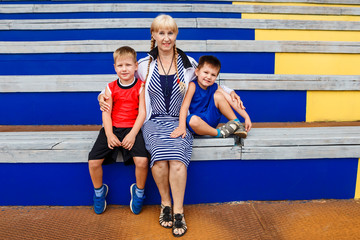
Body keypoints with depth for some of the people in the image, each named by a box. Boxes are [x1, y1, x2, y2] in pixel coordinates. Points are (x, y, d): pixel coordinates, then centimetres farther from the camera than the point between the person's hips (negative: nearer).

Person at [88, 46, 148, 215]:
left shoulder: (141, 87, 2)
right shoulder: (111, 88, 8)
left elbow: (142, 112, -4)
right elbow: (106, 113, 3)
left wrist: (132, 134, -16)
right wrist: (109, 134, -12)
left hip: (133, 129, -2)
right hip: (112, 129, 3)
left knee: (142, 161, -25)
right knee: (93, 162, -12)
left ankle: (139, 191, 6)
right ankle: (99, 191, 19)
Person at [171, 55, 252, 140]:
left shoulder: (215, 87, -1)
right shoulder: (193, 85, -15)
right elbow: (185, 107, -23)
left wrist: (246, 117, -12)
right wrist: (181, 127, -36)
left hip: (211, 119, 5)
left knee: (218, 95, -11)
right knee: (193, 120, -40)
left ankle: (236, 123, -2)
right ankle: (219, 133, -19)